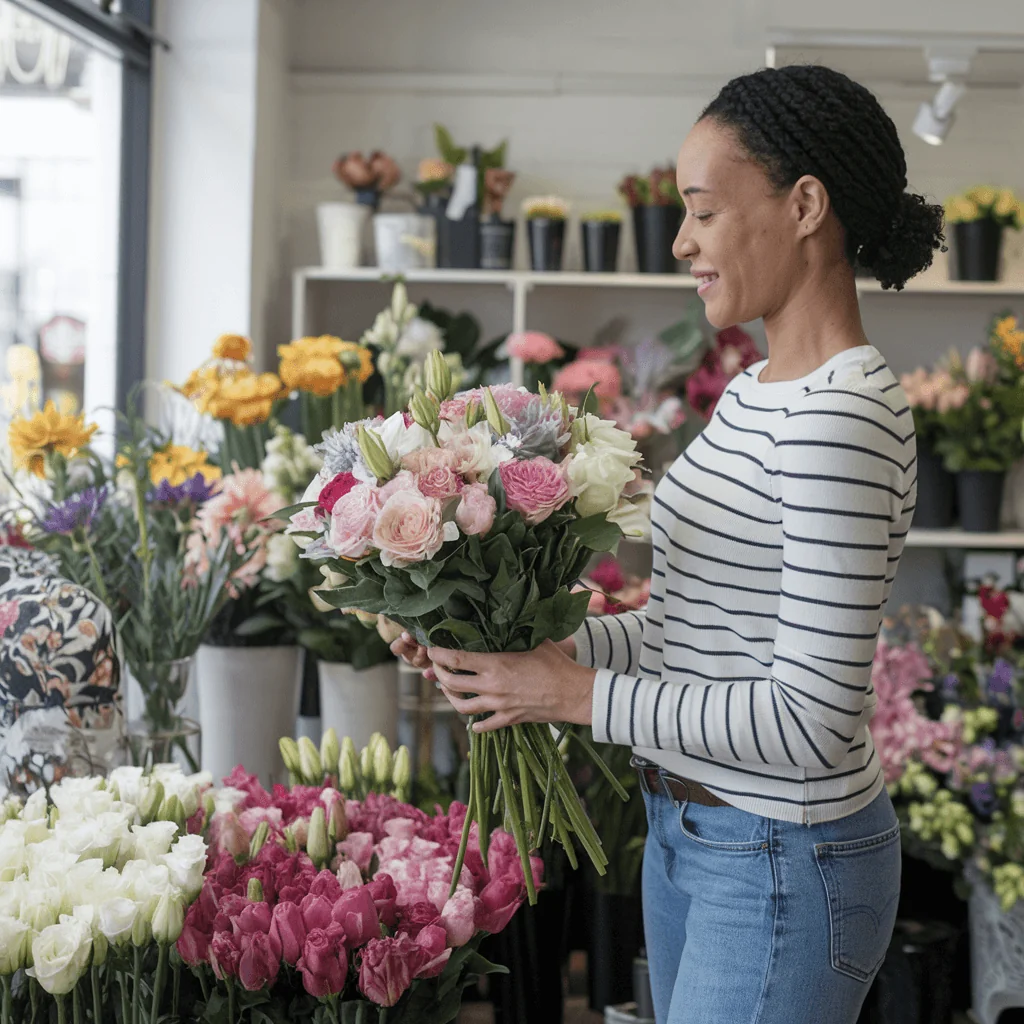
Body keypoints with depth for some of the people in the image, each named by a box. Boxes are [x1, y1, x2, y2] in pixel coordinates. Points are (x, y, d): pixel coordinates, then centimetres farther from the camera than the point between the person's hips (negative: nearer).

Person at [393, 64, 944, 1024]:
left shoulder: (842, 417, -22)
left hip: (782, 863, -9)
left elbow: (811, 721, -25)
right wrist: (550, 651, 0)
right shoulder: (753, 393, 8)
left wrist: (582, 695, -19)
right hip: (684, 830, 9)